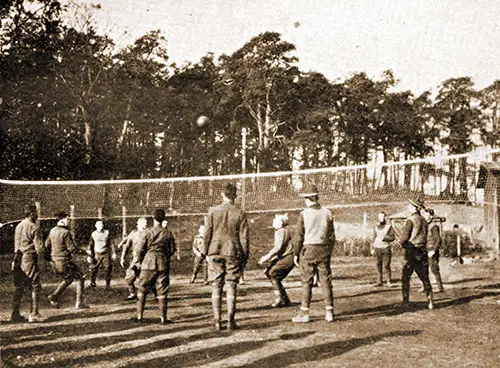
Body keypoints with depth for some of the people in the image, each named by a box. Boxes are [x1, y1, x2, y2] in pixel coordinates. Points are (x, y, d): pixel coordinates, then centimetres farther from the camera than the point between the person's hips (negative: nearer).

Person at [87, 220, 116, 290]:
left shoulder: (107, 233, 2)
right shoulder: (93, 234, 3)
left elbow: (111, 243, 7)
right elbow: (90, 245, 9)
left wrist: (114, 253, 3)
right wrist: (89, 255, 5)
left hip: (106, 254, 0)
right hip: (97, 254, 0)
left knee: (108, 269, -2)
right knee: (94, 269, -3)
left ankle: (108, 284, 10)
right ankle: (92, 283, 16)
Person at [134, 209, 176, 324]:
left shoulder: (148, 232, -8)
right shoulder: (168, 233, -1)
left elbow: (141, 249, -5)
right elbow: (172, 250, 4)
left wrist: (140, 260, 13)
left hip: (149, 264, -2)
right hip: (163, 265, 2)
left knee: (142, 290, 9)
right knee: (162, 291, 7)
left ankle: (139, 316, 9)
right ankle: (163, 317, 6)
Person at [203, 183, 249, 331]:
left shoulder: (213, 212, -1)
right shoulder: (240, 214, -2)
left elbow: (207, 234, 1)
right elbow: (244, 237, 0)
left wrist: (206, 253, 10)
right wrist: (245, 257, 7)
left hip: (215, 253, 0)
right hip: (233, 254, 0)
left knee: (216, 288, 6)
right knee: (231, 287, 5)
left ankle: (217, 322, 6)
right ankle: (230, 321, 6)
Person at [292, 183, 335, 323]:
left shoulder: (304, 214, -9)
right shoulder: (327, 213, 3)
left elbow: (299, 236, -7)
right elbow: (332, 235, 7)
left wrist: (296, 254, 1)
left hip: (308, 250, -3)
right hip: (324, 249, 3)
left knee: (306, 282, 2)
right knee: (326, 281, 8)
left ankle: (304, 313, 5)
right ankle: (329, 311, 8)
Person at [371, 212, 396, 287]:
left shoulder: (389, 226, -1)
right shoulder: (376, 227, 11)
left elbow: (392, 237, -5)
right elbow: (374, 238, 15)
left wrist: (383, 238, -18)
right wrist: (372, 248, 11)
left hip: (386, 248, -4)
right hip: (377, 248, 4)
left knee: (386, 265, -7)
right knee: (379, 265, 4)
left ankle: (389, 281, 2)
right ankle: (379, 281, 10)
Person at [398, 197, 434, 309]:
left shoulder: (410, 220, -13)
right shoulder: (424, 220, 8)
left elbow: (404, 236, -16)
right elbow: (425, 236, 15)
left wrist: (400, 242, 7)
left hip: (411, 252, -6)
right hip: (422, 252, 6)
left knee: (406, 278, 4)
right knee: (425, 278, 10)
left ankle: (406, 301, 4)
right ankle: (430, 301, 7)